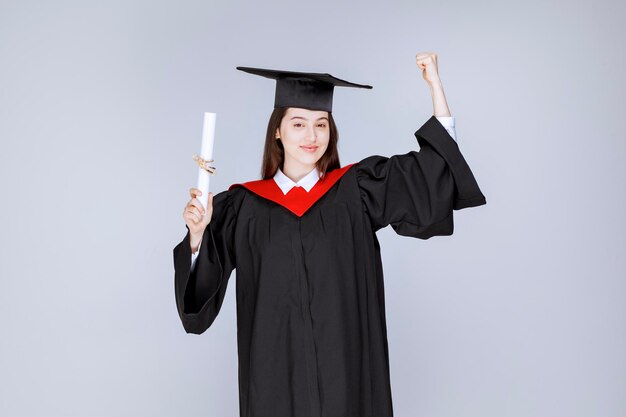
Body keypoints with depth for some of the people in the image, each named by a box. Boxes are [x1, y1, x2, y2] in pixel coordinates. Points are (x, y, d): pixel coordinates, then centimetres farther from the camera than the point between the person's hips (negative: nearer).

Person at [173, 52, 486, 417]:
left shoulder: (357, 190, 1)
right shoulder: (244, 206, 0)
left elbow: (437, 168, -4)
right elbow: (203, 284, 0)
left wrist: (435, 84, -10)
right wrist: (197, 233, -18)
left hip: (345, 369, 0)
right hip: (274, 372, 0)